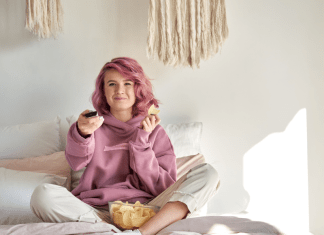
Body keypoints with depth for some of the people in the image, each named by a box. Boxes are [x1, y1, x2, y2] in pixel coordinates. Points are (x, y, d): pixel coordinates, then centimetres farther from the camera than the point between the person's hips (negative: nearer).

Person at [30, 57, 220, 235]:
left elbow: (163, 188, 5)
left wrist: (140, 141, -2)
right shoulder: (95, 127, 16)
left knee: (207, 173, -17)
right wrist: (82, 133, -30)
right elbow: (77, 162, -8)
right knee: (43, 195, -25)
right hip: (98, 214, -1)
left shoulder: (154, 131, 17)